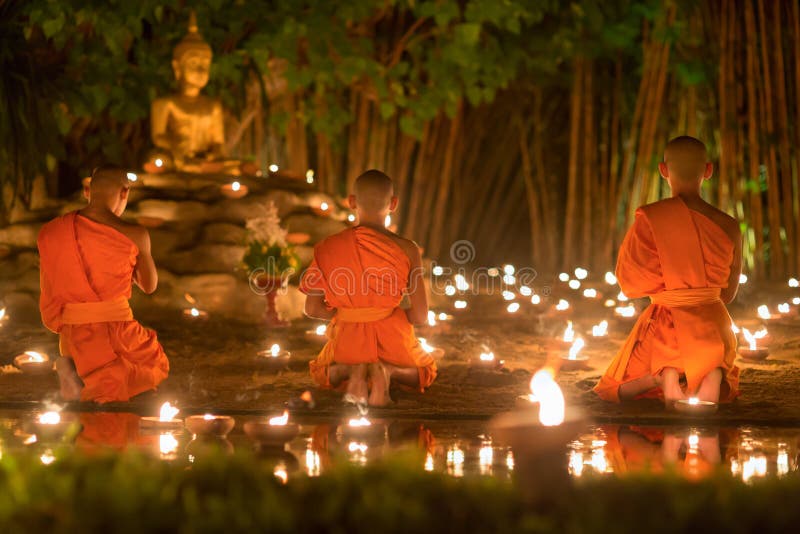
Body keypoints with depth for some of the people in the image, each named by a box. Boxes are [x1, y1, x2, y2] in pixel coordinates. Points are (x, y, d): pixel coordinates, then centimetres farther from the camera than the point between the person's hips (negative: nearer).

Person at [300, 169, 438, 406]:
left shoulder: (330, 247, -8)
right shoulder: (407, 250, -12)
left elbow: (312, 309, -4)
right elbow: (420, 316, -9)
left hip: (348, 338, 1)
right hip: (391, 339, -1)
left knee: (320, 372, 35)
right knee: (426, 370, 32)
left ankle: (352, 370, -4)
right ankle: (387, 371, -5)